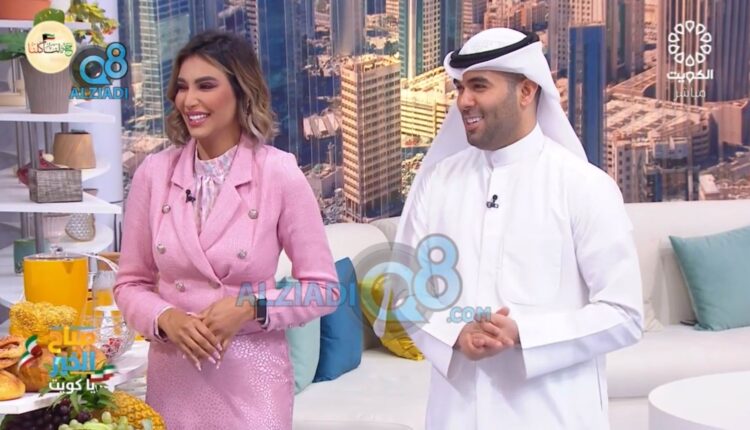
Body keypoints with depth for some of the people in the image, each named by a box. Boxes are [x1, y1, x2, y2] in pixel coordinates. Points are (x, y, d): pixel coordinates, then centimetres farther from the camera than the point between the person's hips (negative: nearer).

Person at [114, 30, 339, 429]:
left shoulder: (279, 173, -10)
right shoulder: (154, 172, -2)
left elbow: (322, 287, -5)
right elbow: (130, 283, 5)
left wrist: (251, 307, -18)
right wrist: (165, 318, -13)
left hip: (251, 380, -2)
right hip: (172, 375, 3)